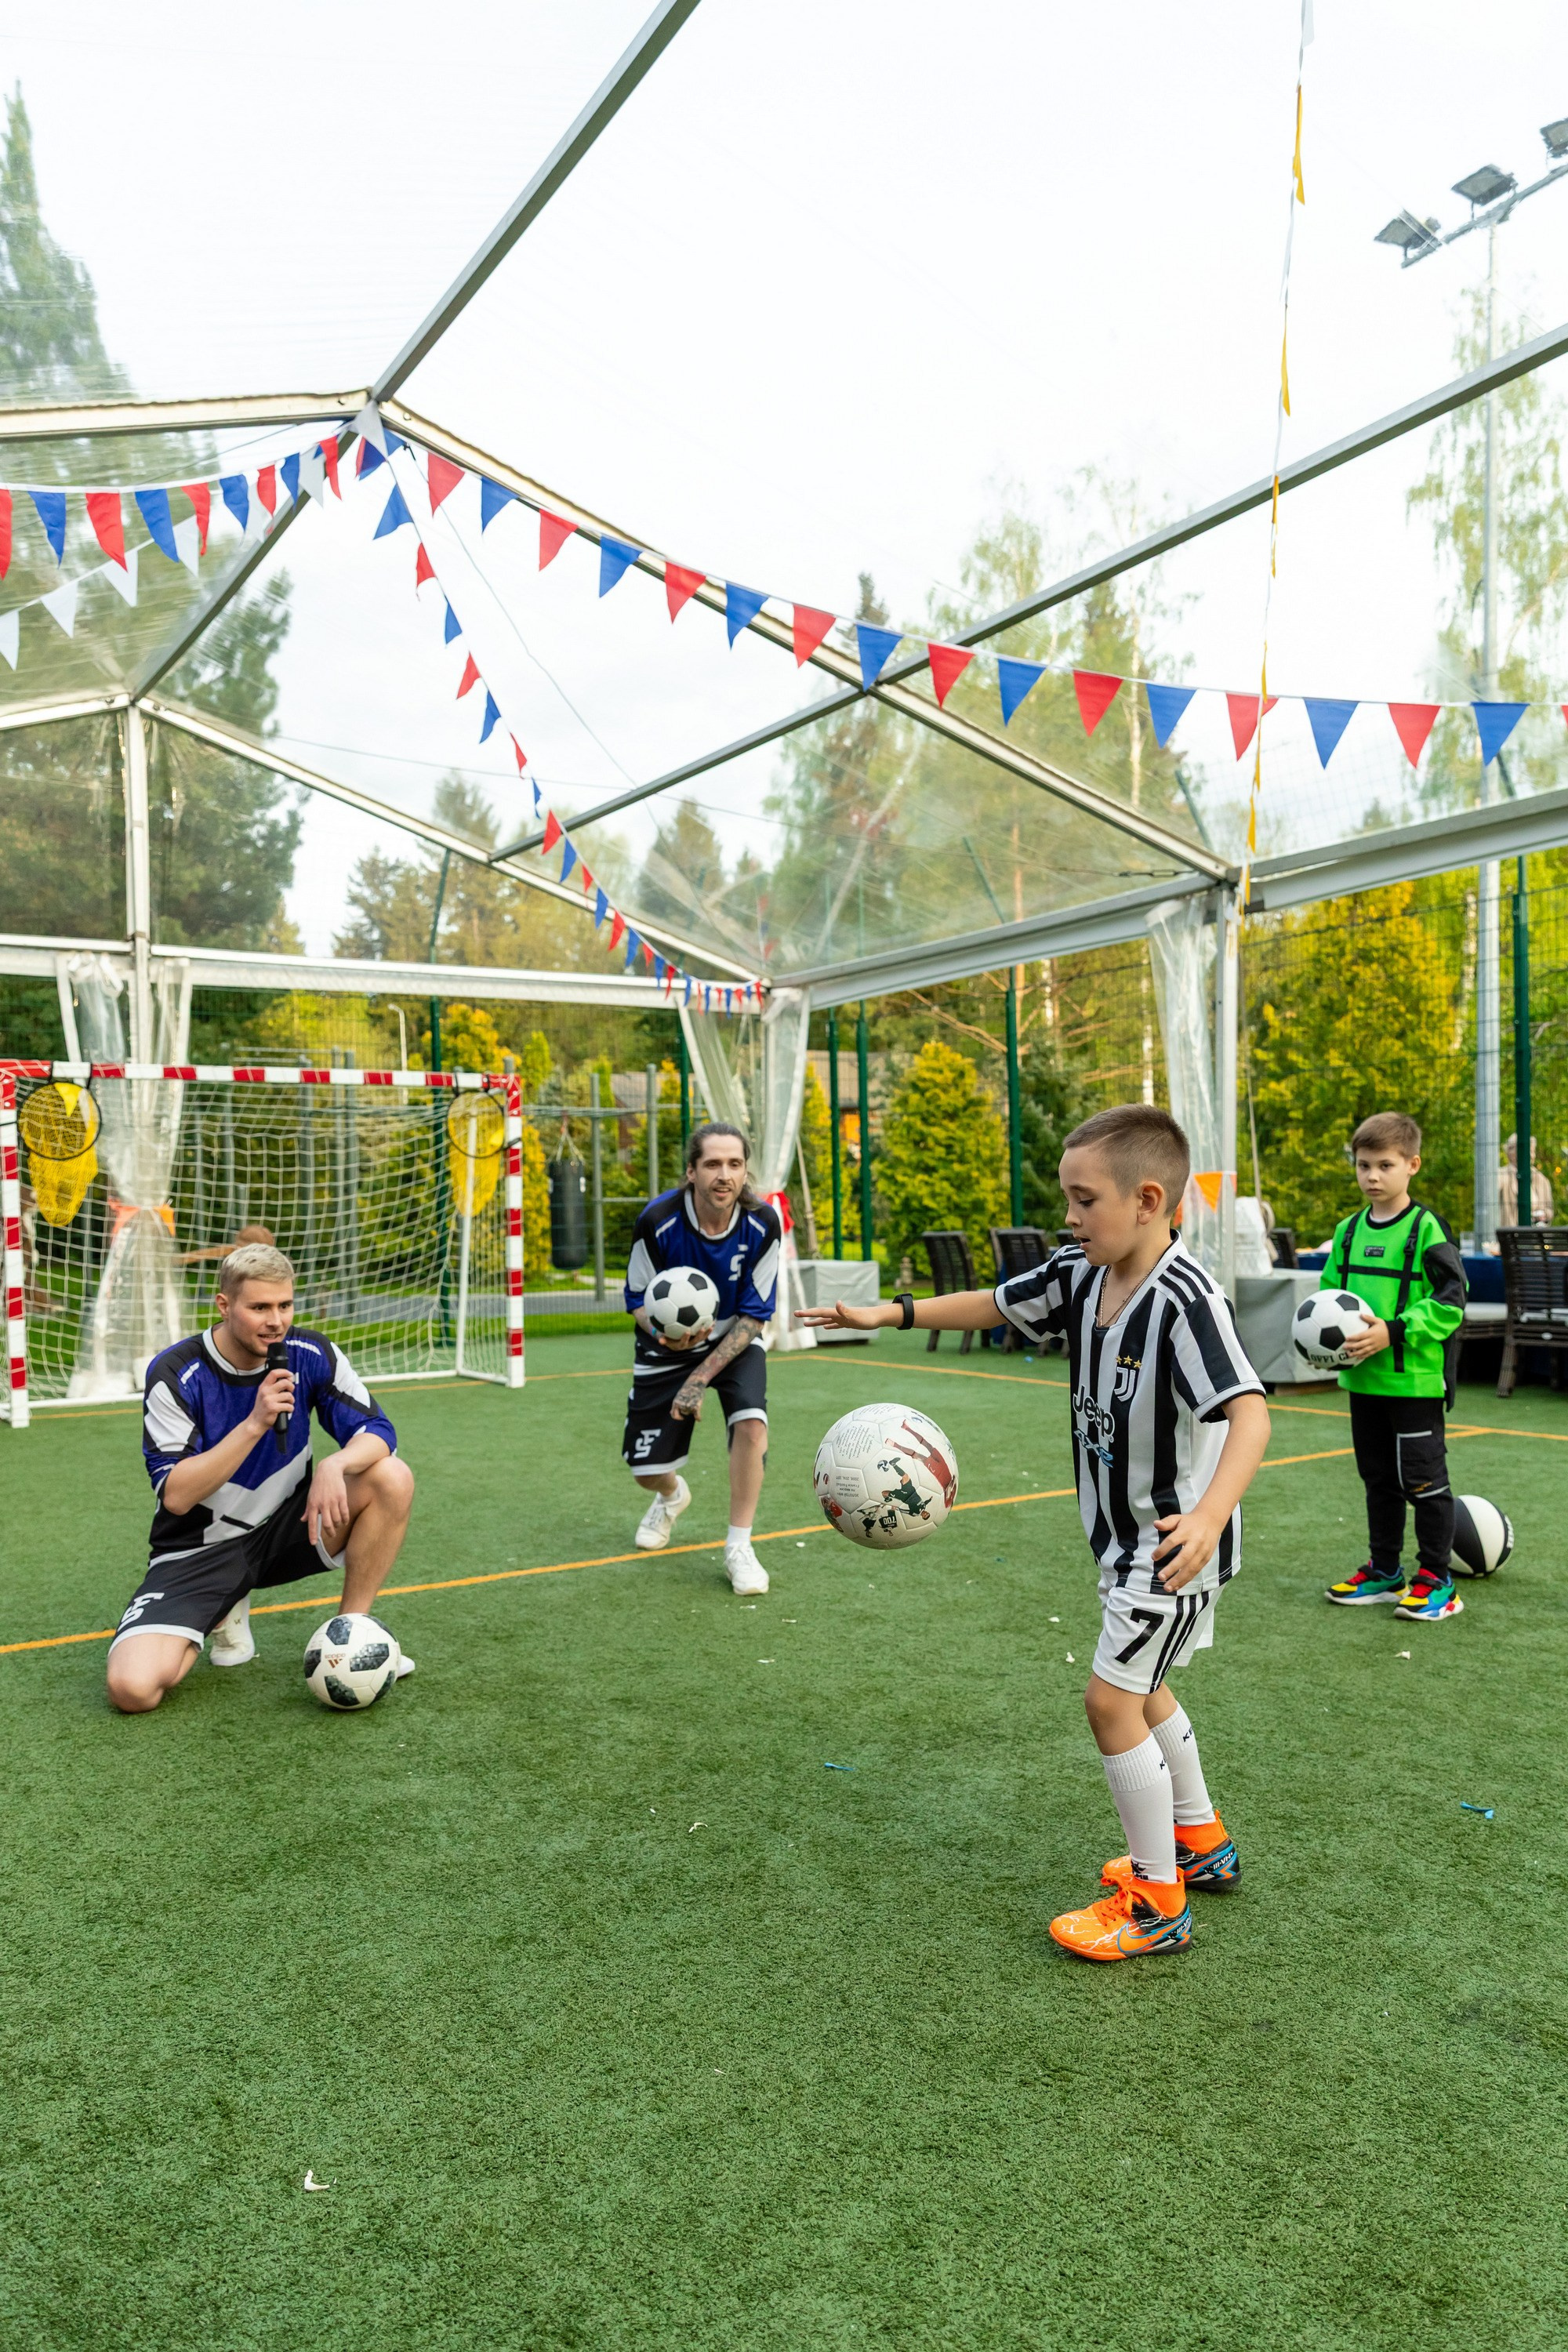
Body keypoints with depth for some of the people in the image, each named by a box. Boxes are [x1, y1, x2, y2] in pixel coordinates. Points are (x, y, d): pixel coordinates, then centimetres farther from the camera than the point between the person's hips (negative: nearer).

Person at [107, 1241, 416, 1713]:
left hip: (285, 1528, 3)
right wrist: (254, 1424, -33)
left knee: (392, 1478, -22)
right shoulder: (174, 1374, -19)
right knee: (134, 1688, -25)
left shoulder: (311, 1354, -11)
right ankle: (224, 1614, 10)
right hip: (198, 1550, -2)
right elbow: (176, 1496, -23)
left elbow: (377, 1430, -11)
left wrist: (334, 1464, -33)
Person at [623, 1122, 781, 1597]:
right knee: (647, 1470, 3)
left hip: (735, 1340, 0)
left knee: (751, 1423, -29)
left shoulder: (762, 1224, -24)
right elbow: (638, 1300, -12)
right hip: (668, 1345, 0)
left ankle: (739, 1547, -11)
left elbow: (754, 1316, -17)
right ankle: (672, 1494, 45)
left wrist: (702, 1377, -23)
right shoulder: (658, 1221, -26)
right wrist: (662, 1332, -35)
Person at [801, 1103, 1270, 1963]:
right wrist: (890, 1313, 6)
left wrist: (1208, 1515, -51)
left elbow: (1249, 1411, -36)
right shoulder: (1080, 1274, -3)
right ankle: (1200, 1844, 44)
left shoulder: (1185, 1298, -28)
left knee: (1111, 1699, -7)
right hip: (1126, 1533, 9)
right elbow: (994, 1304, 11)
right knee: (1139, 1691, 23)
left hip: (1176, 1539, -9)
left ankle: (1157, 1905, 10)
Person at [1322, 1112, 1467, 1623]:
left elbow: (1450, 1303, -13)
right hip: (1363, 1377, 6)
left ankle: (1436, 1580, 14)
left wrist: (1394, 1331, -21)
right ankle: (1383, 1571, 28)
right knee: (1378, 1478, 16)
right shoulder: (1348, 1230, 8)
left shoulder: (1426, 1228, -10)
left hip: (1415, 1378, -6)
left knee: (1423, 1480, 1)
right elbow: (1329, 1290, 17)